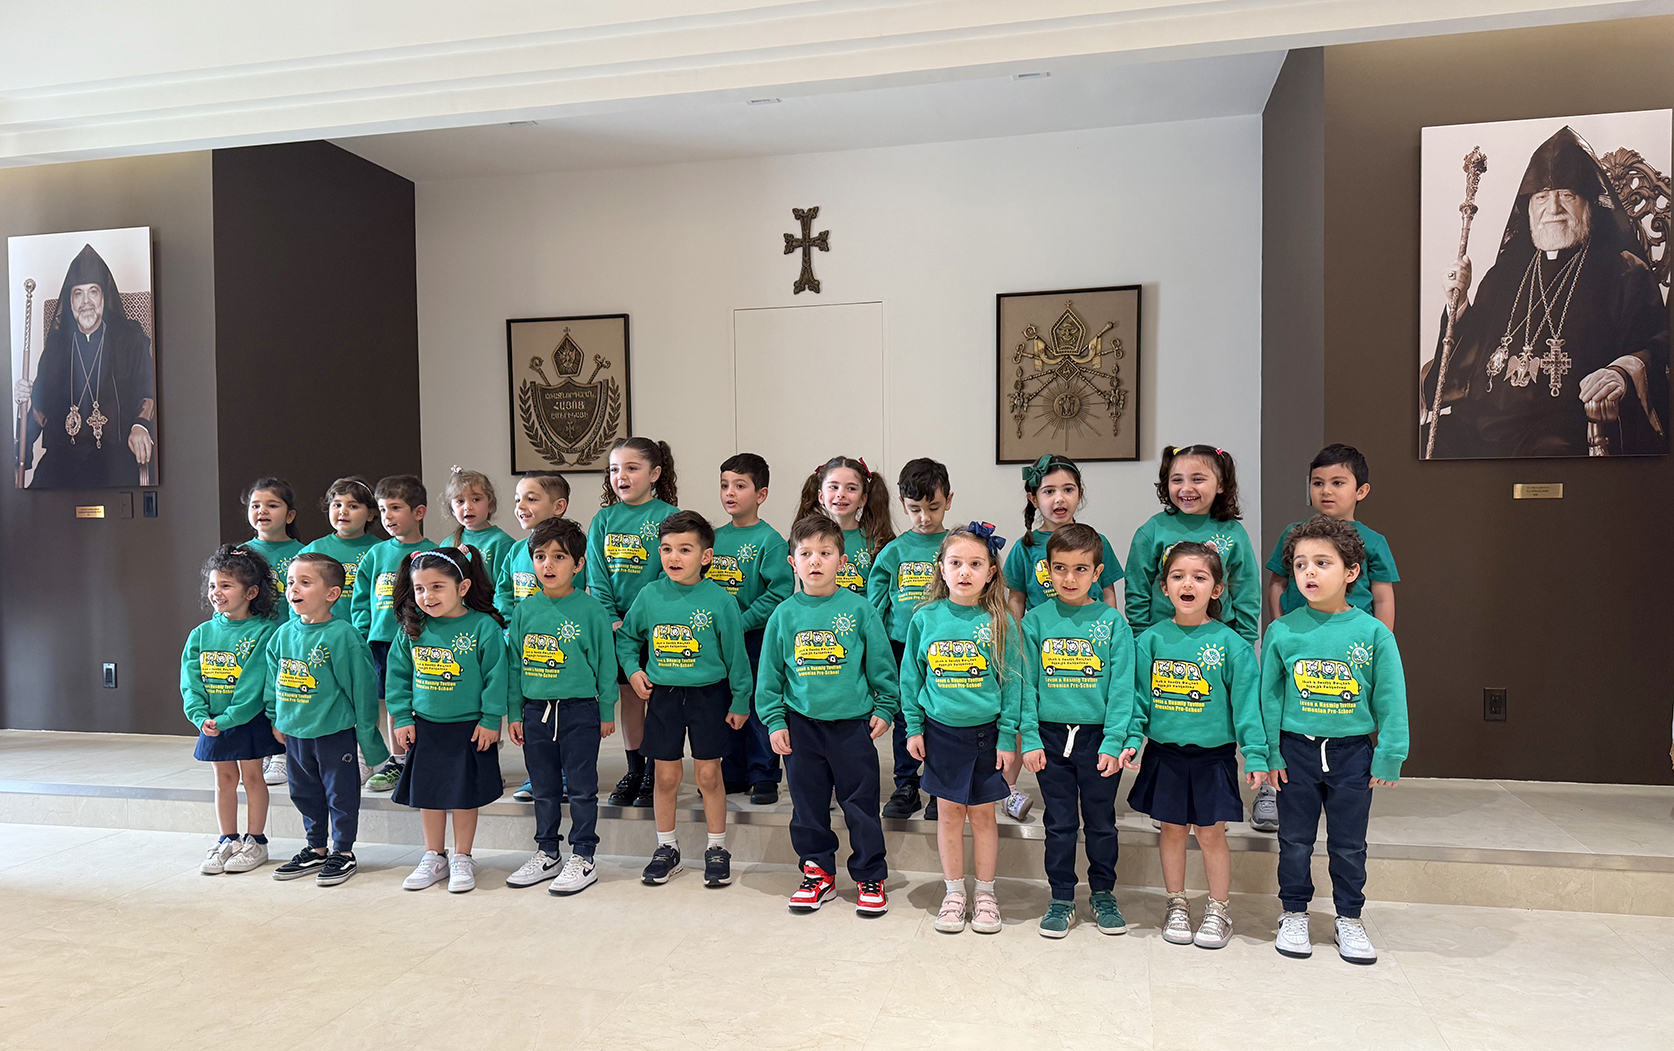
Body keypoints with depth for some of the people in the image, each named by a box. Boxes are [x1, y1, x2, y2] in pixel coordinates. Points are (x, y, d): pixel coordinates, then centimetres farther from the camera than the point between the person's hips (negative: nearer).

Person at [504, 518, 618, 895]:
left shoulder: (591, 610, -7)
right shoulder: (524, 610, 3)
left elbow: (605, 663, -2)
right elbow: (513, 664, 9)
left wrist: (607, 711, -1)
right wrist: (514, 713, 8)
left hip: (580, 710, -4)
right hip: (535, 710, 4)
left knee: (581, 787, 4)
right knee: (543, 788, 15)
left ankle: (582, 858, 16)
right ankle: (546, 854, 29)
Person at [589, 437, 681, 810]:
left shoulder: (669, 517, -6)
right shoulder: (604, 519, 6)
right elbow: (597, 578, 4)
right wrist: (611, 620, -8)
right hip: (617, 623, 4)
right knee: (629, 696, 12)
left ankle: (653, 776, 15)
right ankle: (633, 771, 25)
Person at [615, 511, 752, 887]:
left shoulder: (720, 600, -10)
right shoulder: (649, 596, -2)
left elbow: (735, 655, -4)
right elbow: (626, 637, 14)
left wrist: (740, 701, -1)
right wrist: (632, 670, -1)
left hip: (708, 694, -2)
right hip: (663, 696, 2)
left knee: (709, 774, 6)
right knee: (666, 776, 10)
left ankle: (716, 849, 23)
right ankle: (666, 848, 27)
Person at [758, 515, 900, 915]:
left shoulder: (858, 608, -5)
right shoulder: (785, 615, 0)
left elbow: (882, 662, 2)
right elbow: (769, 672, 6)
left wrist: (885, 709, 1)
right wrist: (774, 720, 3)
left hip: (853, 723, -2)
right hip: (801, 725, 2)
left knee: (861, 804, 6)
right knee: (808, 804, 12)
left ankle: (870, 878, 22)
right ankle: (817, 872, 30)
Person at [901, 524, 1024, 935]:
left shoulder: (1000, 622, -7)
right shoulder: (926, 618, -3)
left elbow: (1012, 681, -3)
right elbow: (911, 676, 4)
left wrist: (1007, 735, -5)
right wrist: (914, 728, 3)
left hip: (986, 731, -1)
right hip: (940, 730, 1)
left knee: (982, 813, 9)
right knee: (949, 812, 10)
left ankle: (985, 893, 26)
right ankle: (954, 892, 26)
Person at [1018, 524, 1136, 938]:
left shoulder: (1112, 621, -4)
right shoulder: (1036, 621, -1)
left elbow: (1121, 687, -5)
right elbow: (1027, 685, 0)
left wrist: (1113, 742, -11)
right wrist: (1030, 739, -5)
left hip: (1098, 735, 0)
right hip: (1051, 735, 1)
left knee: (1101, 821, 14)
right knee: (1059, 822, 11)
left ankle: (1103, 894, 32)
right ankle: (1061, 899, 25)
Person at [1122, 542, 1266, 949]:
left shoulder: (1230, 643, -7)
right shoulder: (1151, 640, -2)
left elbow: (1246, 701, -6)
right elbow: (1138, 696, 2)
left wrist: (1256, 753, -9)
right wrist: (1132, 739, -8)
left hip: (1213, 754, -2)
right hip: (1164, 753, 2)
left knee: (1211, 833, 7)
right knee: (1172, 830, 12)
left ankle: (1218, 912, 26)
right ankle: (1177, 907, 29)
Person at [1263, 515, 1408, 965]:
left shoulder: (1374, 633, -8)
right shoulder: (1282, 632, -7)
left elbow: (1390, 702, -2)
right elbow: (1268, 696, -1)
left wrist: (1388, 759, -3)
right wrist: (1269, 753, -3)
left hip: (1352, 753, 0)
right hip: (1296, 749, 0)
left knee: (1349, 844, 13)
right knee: (1295, 840, 12)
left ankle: (1349, 919, 31)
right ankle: (1294, 914, 29)